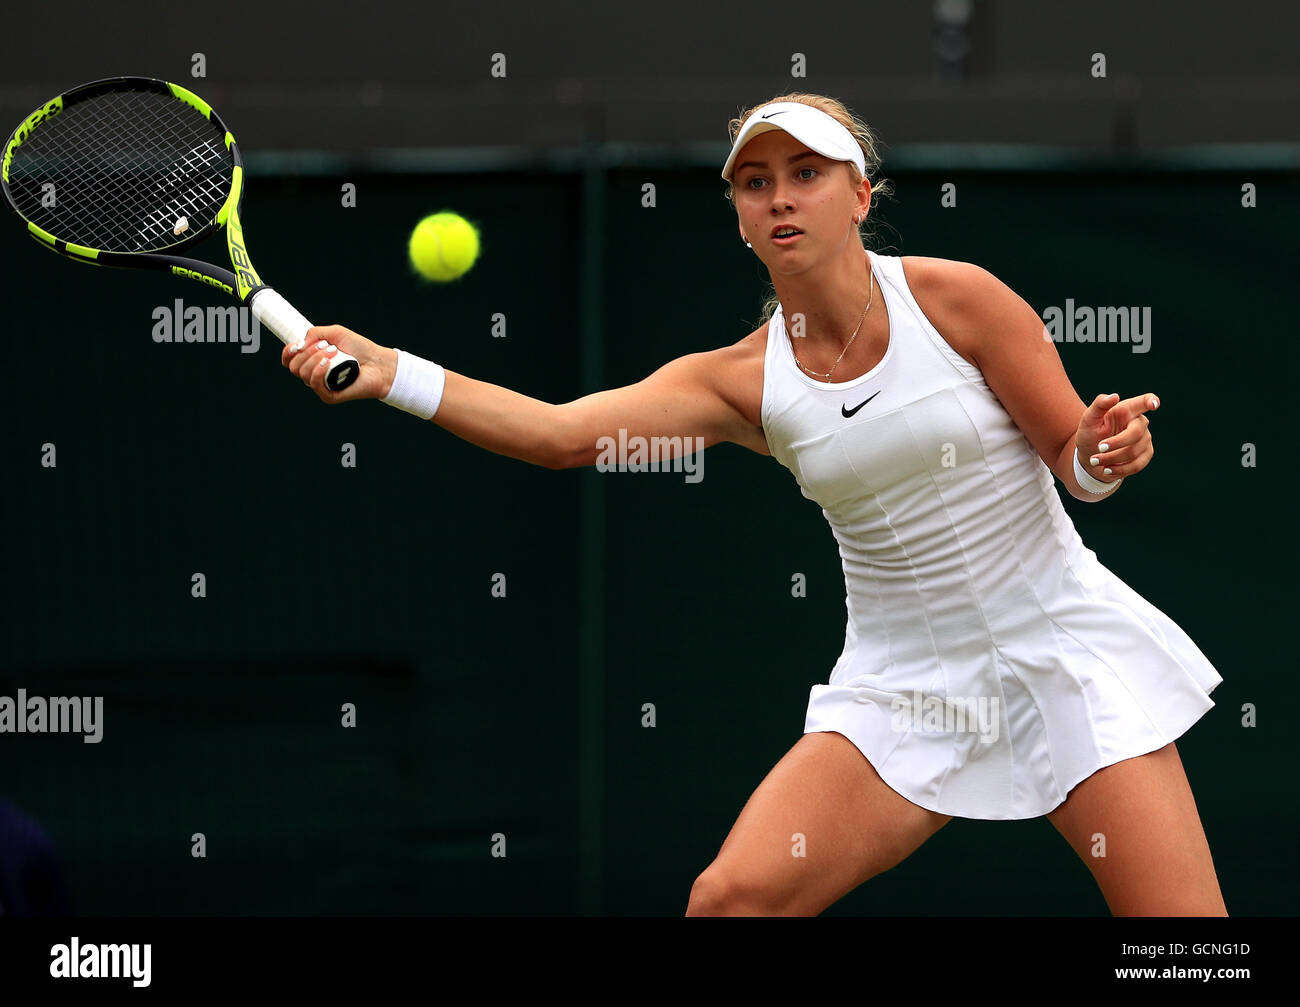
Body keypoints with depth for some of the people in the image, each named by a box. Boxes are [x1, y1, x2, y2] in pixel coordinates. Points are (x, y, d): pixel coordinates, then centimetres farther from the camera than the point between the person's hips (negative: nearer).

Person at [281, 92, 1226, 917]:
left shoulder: (952, 297, -9)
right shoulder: (742, 381, -3)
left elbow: (1074, 458, -1)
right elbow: (563, 432, -15)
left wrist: (1106, 453, -25)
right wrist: (391, 374, -26)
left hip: (1064, 649, -2)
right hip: (908, 682, 2)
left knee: (1180, 926, -13)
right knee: (732, 897, -14)